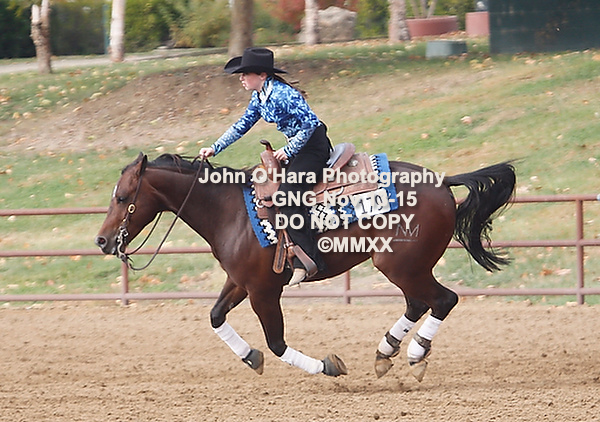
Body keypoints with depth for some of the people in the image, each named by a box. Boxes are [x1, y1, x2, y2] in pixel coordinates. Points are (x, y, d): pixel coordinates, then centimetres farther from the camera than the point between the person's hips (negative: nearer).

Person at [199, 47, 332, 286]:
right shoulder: (259, 99, 8)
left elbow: (310, 122, -25)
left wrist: (288, 151, -19)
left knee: (286, 194, -24)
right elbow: (241, 127, 19)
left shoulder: (282, 94, -21)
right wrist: (215, 149, 14)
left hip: (314, 147, -11)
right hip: (298, 148, 11)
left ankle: (307, 258, -26)